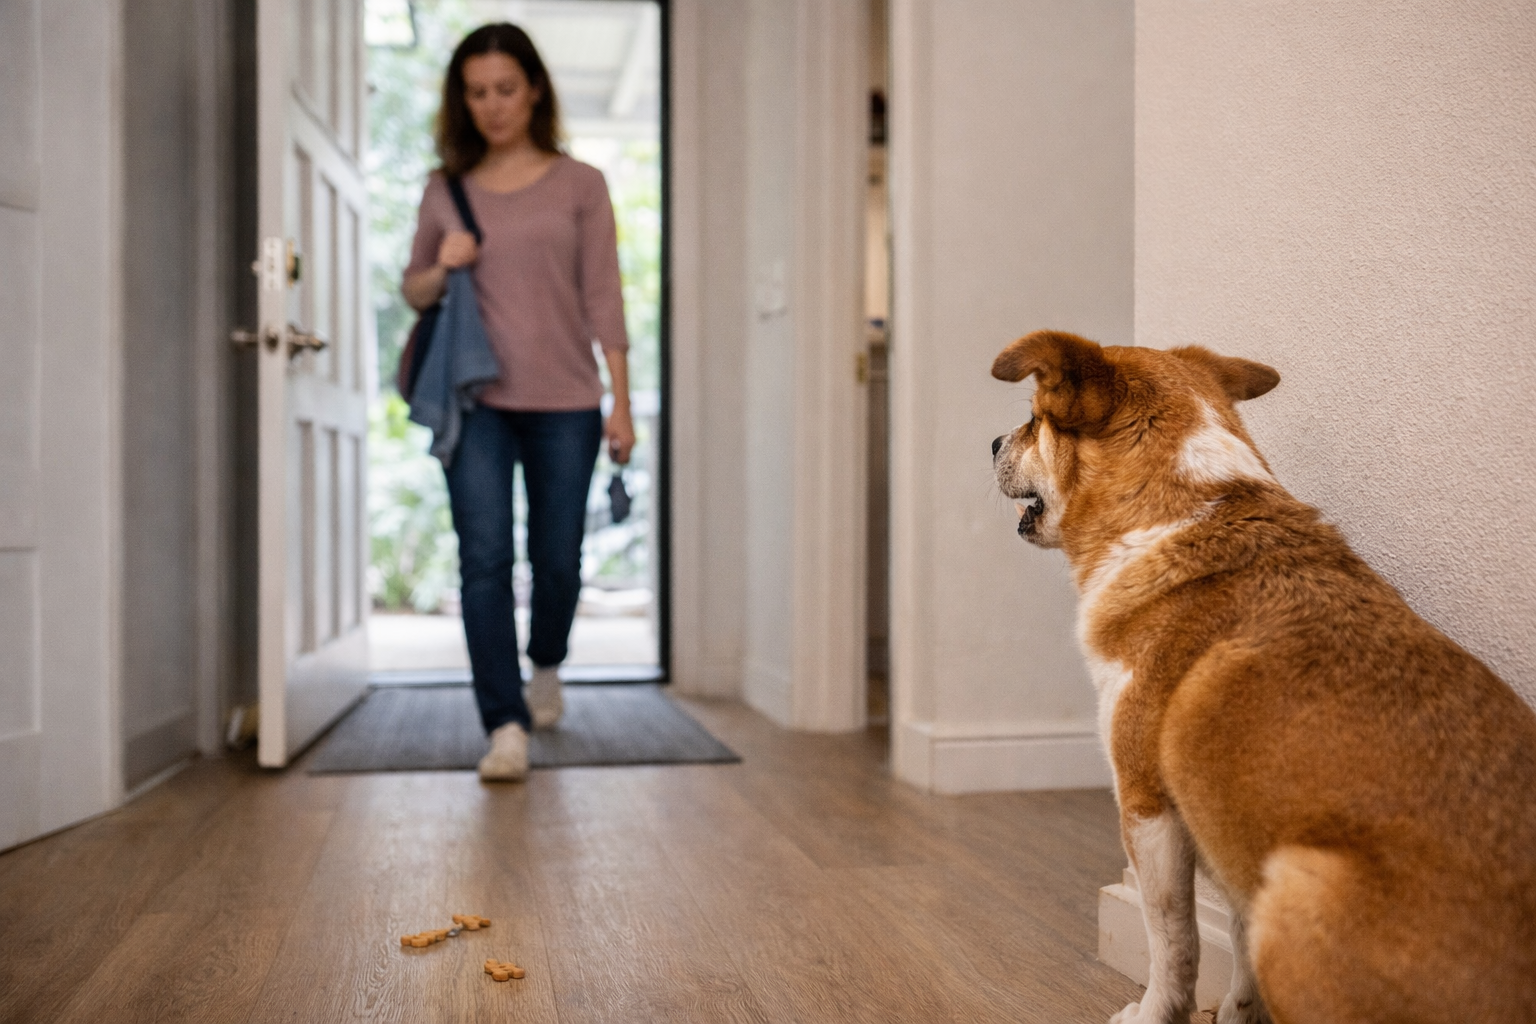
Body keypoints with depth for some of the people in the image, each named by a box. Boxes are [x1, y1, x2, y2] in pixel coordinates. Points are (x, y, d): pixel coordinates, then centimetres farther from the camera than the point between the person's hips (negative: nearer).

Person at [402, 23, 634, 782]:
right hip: (477, 401, 1)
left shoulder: (579, 185, 5)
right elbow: (413, 290, 17)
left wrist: (621, 401, -4)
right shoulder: (446, 190, 9)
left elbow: (602, 297, 2)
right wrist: (442, 269, -6)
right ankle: (506, 726, -3)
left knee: (556, 557, 8)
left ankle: (545, 667, 38)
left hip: (563, 403, 0)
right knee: (484, 561, -8)